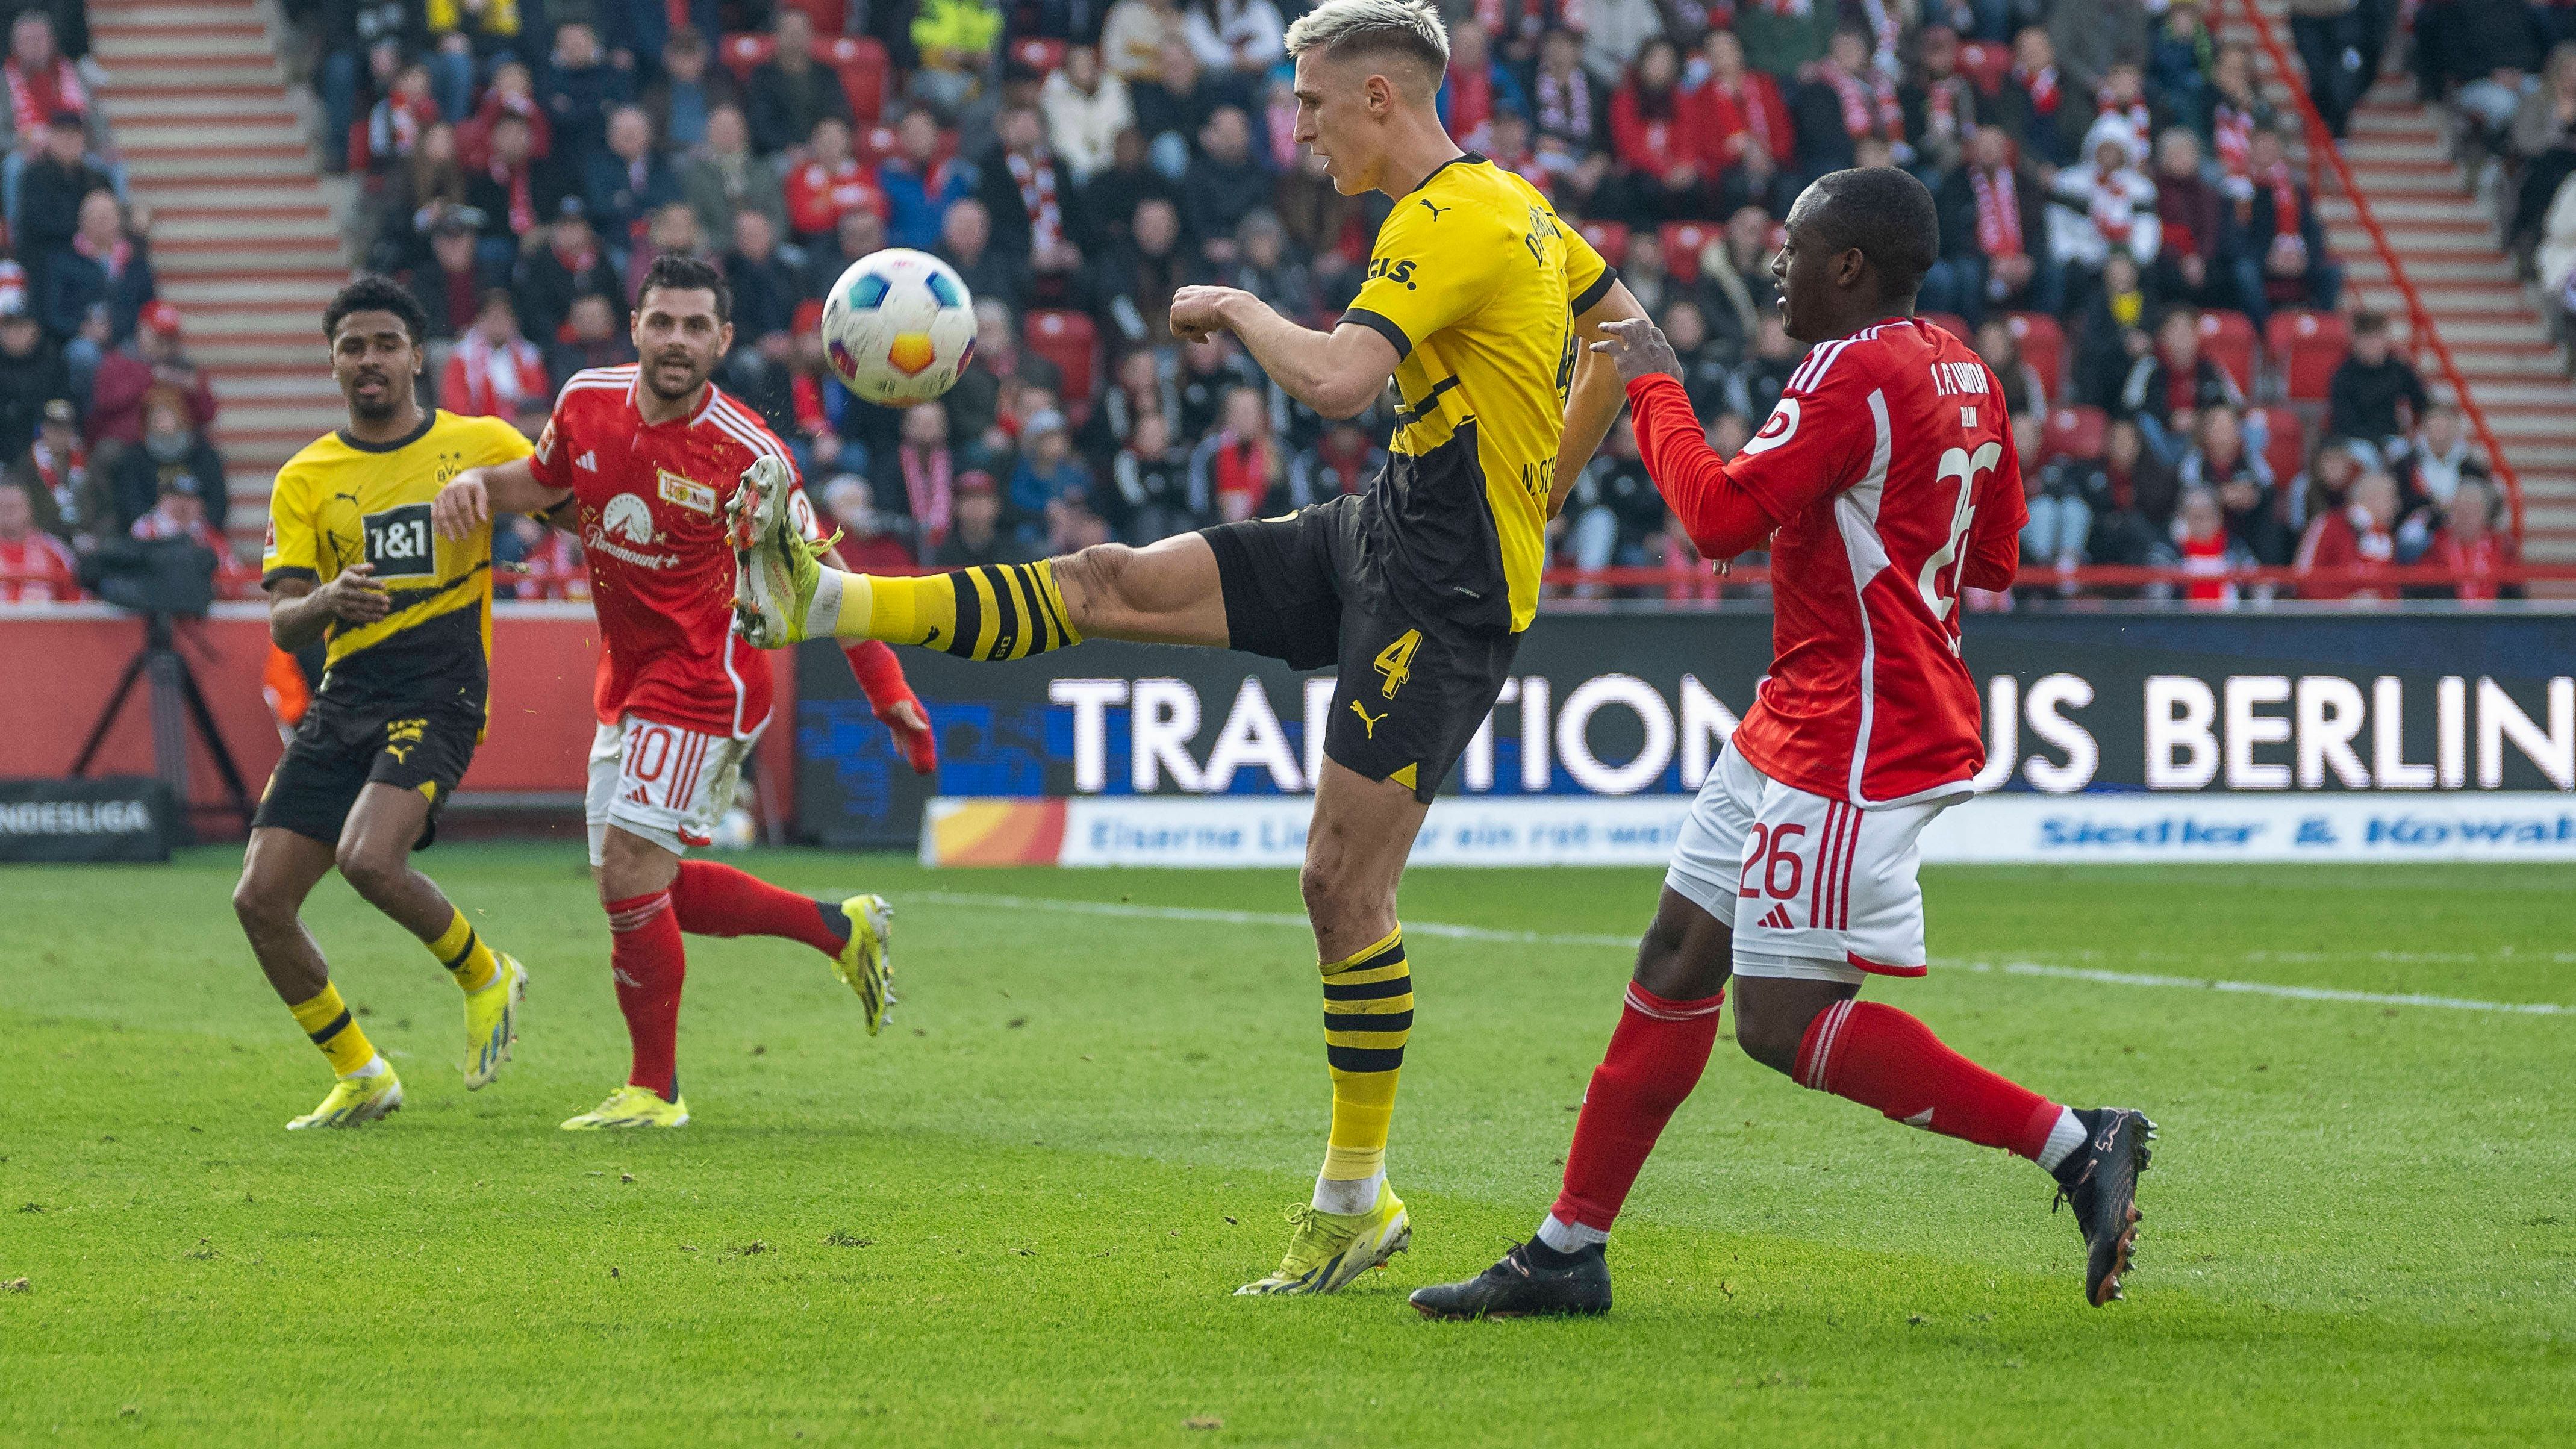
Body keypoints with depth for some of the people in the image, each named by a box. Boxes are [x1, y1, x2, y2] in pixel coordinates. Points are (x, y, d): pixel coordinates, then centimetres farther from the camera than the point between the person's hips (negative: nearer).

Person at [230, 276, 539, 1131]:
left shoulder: (480, 444, 3)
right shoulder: (305, 480, 8)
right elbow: (283, 625, 3)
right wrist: (325, 602, -20)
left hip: (440, 696, -4)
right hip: (346, 699, 4)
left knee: (369, 858, -28)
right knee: (261, 900, -5)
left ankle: (484, 976, 1)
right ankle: (361, 1076, 14)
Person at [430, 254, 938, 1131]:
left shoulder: (745, 453, -17)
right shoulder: (588, 402, -1)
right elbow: (544, 480, 20)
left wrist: (889, 693, -11)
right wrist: (476, 484, -3)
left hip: (703, 681, -8)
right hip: (628, 685, 8)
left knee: (631, 878, -13)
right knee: (648, 890, 12)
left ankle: (654, 1089, 4)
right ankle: (838, 930, 30)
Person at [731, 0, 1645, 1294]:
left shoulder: (1450, 223, -19)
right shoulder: (1515, 205, 11)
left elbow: (1334, 381, -30)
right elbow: (1624, 335, 24)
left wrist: (1237, 311, -11)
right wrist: (1539, 491, 24)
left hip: (1448, 595, -9)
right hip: (1377, 537, 9)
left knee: (1343, 882, -6)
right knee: (1120, 582, 1)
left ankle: (1356, 1201, 3)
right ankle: (832, 606, 2)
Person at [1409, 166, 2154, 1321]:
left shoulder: (1854, 374, -17)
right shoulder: (1960, 375, 13)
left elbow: (1721, 517, -22)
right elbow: (1991, 562, 21)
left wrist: (1652, 389, -9)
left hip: (1852, 748, -11)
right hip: (1799, 725, 11)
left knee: (1782, 1019, -12)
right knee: (1679, 959, 12)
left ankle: (2075, 1145, -11)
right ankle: (1568, 1251, 16)